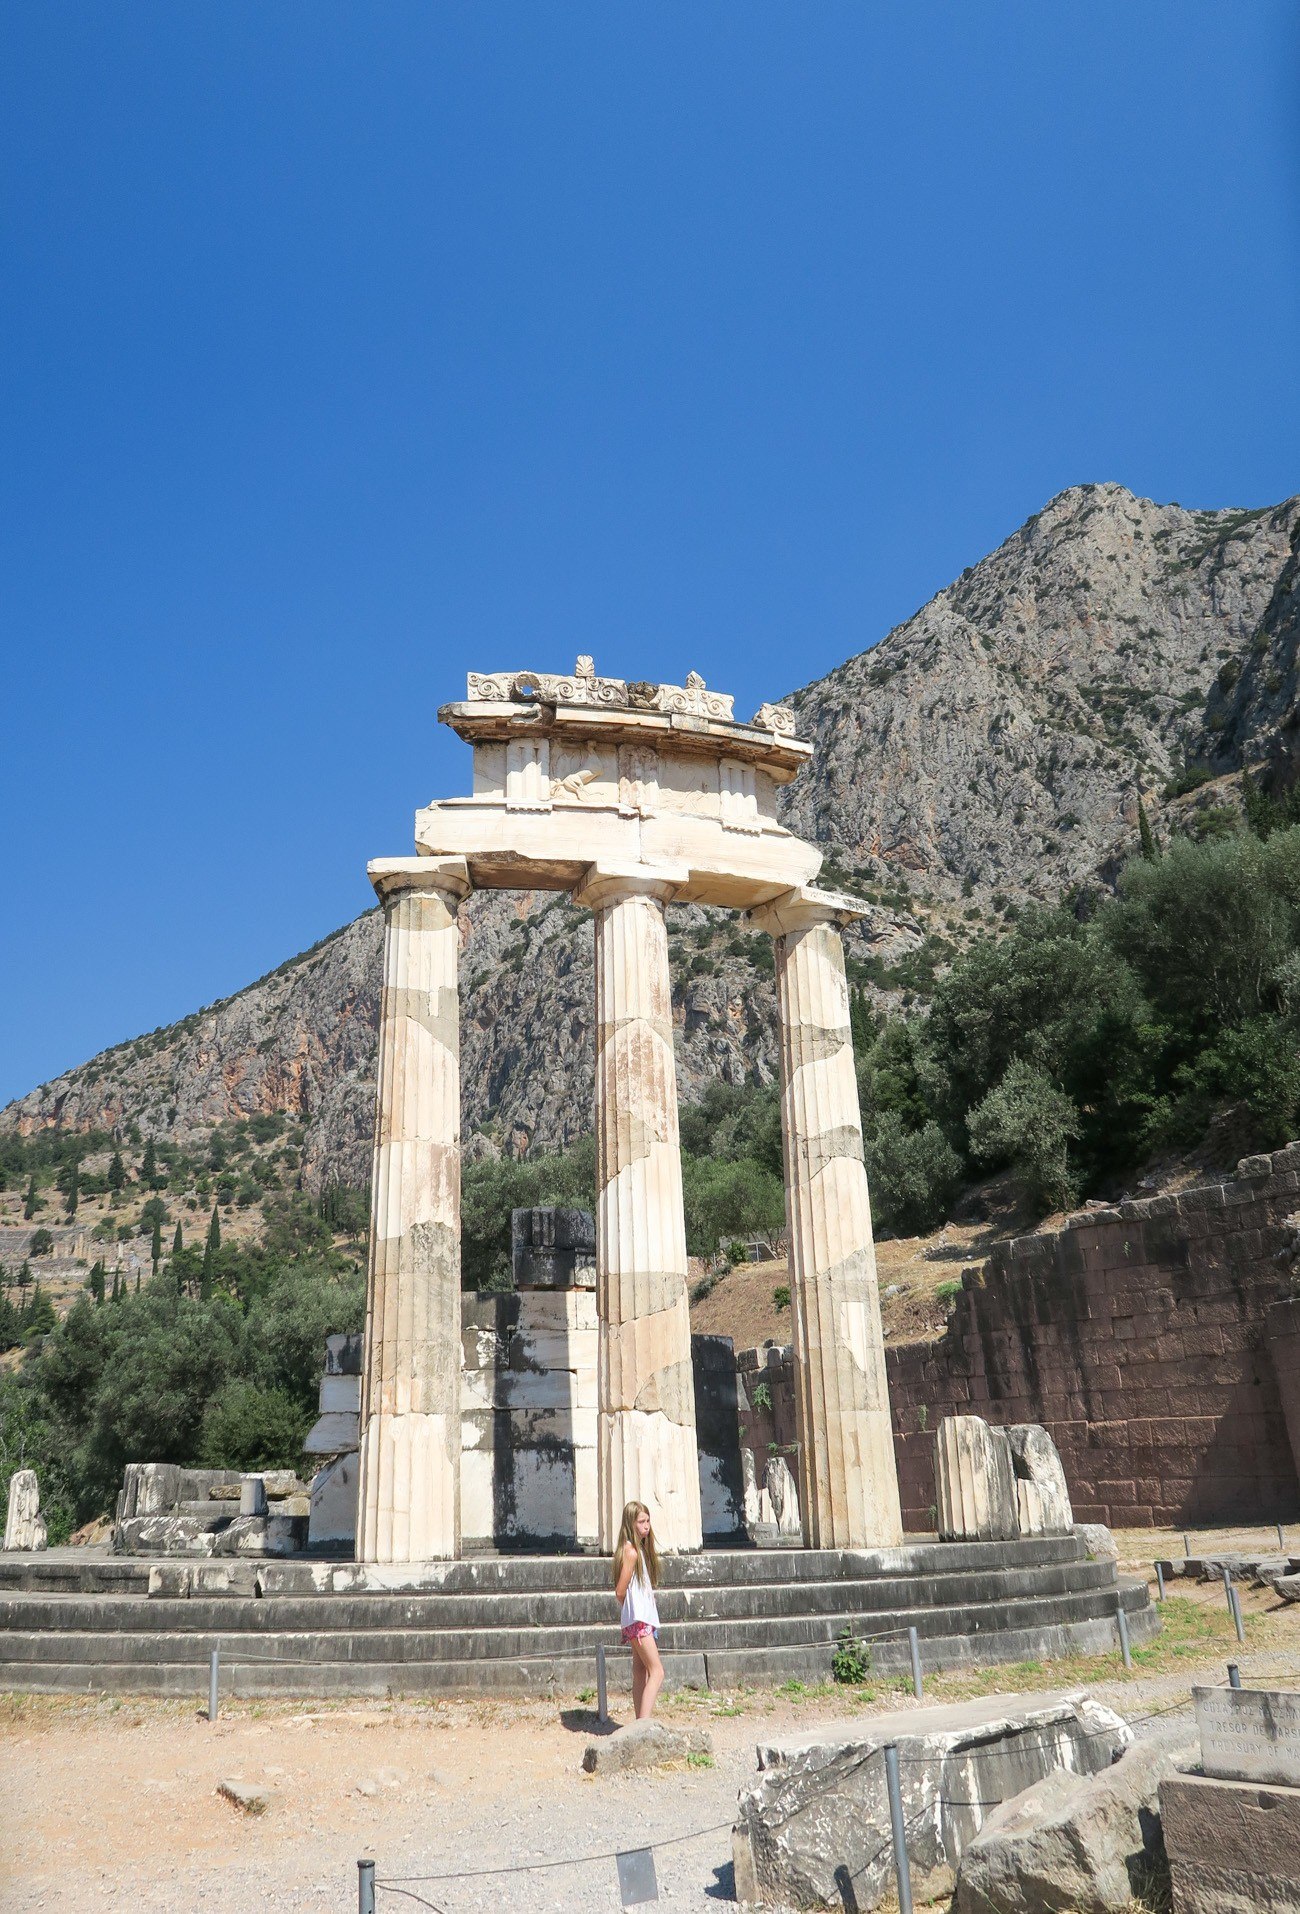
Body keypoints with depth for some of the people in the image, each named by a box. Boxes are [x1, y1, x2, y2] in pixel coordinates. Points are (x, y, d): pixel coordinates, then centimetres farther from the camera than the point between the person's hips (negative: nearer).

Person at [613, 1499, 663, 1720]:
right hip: (638, 1619, -10)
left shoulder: (640, 1549, 13)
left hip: (643, 1618, 10)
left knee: (641, 1673, 12)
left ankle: (640, 1723, 17)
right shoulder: (631, 1551, -16)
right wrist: (632, 1609, 2)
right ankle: (644, 1723, -18)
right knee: (657, 1672, -13)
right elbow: (620, 1591, -15)